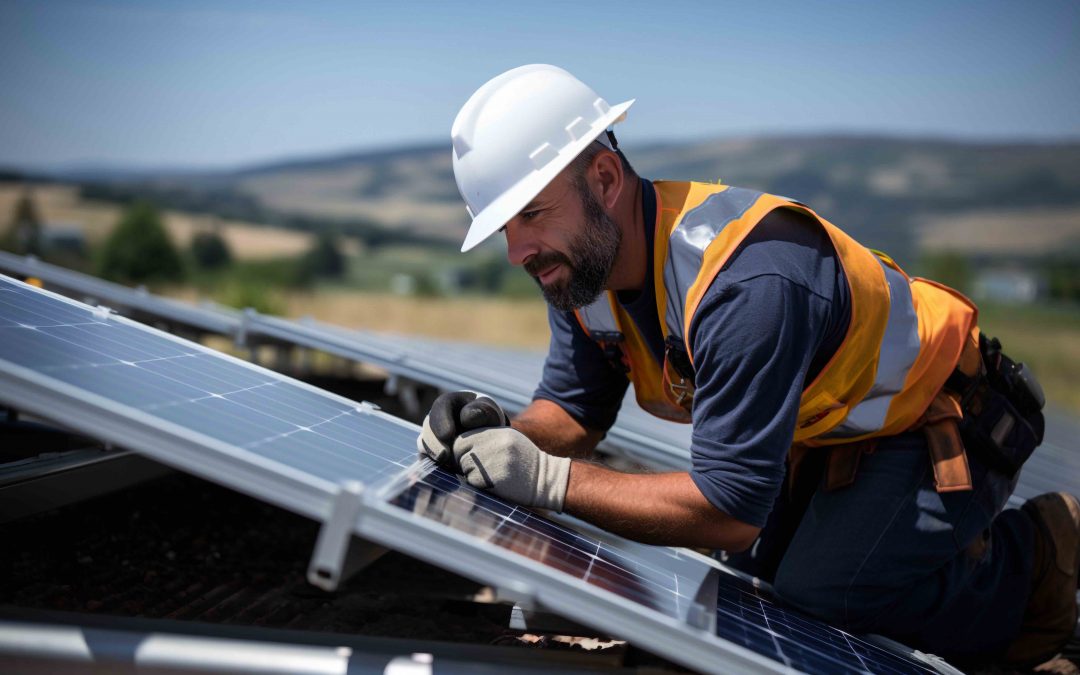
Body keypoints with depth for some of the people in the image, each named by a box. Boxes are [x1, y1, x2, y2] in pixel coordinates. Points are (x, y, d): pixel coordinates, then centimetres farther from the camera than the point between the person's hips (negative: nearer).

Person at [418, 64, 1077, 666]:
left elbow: (730, 510, -37)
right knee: (755, 559, 10)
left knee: (819, 590, -16)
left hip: (943, 428, -8)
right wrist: (503, 435, -25)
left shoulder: (749, 283, -39)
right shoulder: (580, 261, -12)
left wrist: (549, 480, -37)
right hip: (828, 427, 8)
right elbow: (574, 415, -3)